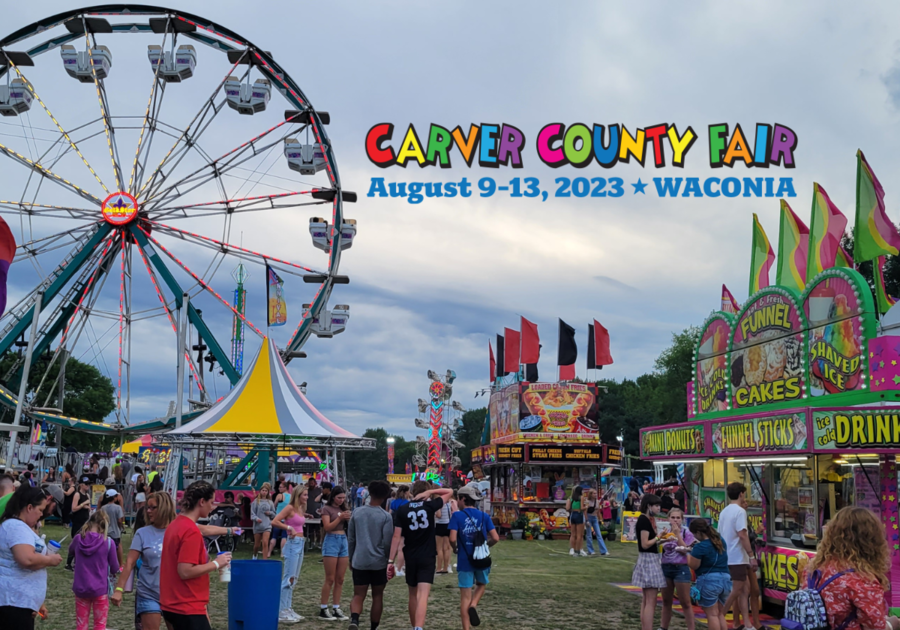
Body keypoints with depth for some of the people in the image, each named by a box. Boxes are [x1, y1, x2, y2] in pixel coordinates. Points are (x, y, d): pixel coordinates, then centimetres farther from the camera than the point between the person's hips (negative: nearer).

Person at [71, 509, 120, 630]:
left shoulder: (78, 539, -6)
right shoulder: (108, 542, -14)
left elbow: (71, 551, 20)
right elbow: (115, 568, -2)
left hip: (80, 588, 2)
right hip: (100, 589, -2)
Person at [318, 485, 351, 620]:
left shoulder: (344, 509, 14)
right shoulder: (327, 508, -2)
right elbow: (327, 527, -12)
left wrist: (349, 519, -7)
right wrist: (340, 517, -19)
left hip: (344, 541, 6)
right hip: (331, 541, -6)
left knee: (340, 579, 6)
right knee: (330, 579, -5)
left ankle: (336, 608, 10)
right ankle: (323, 609, 1)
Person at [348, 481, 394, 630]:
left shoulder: (357, 512, 2)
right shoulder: (386, 516, -9)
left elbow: (350, 538, 8)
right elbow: (387, 542, -9)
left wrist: (351, 558, 19)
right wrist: (389, 560, 6)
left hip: (359, 562, 2)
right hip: (379, 562, -2)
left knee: (358, 596, 4)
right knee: (377, 596, 14)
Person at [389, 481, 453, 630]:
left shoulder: (402, 510, -1)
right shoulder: (430, 506, -3)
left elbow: (396, 536, -5)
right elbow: (450, 492, 9)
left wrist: (390, 560, -4)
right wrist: (430, 492, -3)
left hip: (410, 557, 2)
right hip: (428, 557, -2)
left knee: (413, 594, 20)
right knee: (423, 596, -10)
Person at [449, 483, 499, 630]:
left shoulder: (457, 516, -8)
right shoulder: (484, 516, -1)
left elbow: (452, 539, -18)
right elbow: (495, 538, -6)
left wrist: (455, 548, 4)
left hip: (464, 561, -2)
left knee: (465, 597, 8)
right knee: (481, 584, 28)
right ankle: (474, 606, 2)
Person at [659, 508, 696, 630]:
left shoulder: (687, 533, -4)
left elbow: (686, 550, -14)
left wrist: (677, 534, -14)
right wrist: (664, 541, -9)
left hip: (680, 569, -4)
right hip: (665, 568, 4)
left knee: (685, 603, 0)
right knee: (666, 601, 14)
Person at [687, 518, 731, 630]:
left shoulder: (700, 547, -16)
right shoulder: (720, 540, 9)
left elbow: (693, 565, -9)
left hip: (709, 581, -7)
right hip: (725, 579, 7)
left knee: (712, 615, -1)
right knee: (721, 615, 14)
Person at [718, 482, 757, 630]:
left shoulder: (724, 512, 14)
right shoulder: (740, 511, -12)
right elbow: (742, 535, -20)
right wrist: (752, 556, -18)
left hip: (727, 557, 9)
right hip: (737, 558, -9)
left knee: (745, 588, 12)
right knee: (735, 591, -4)